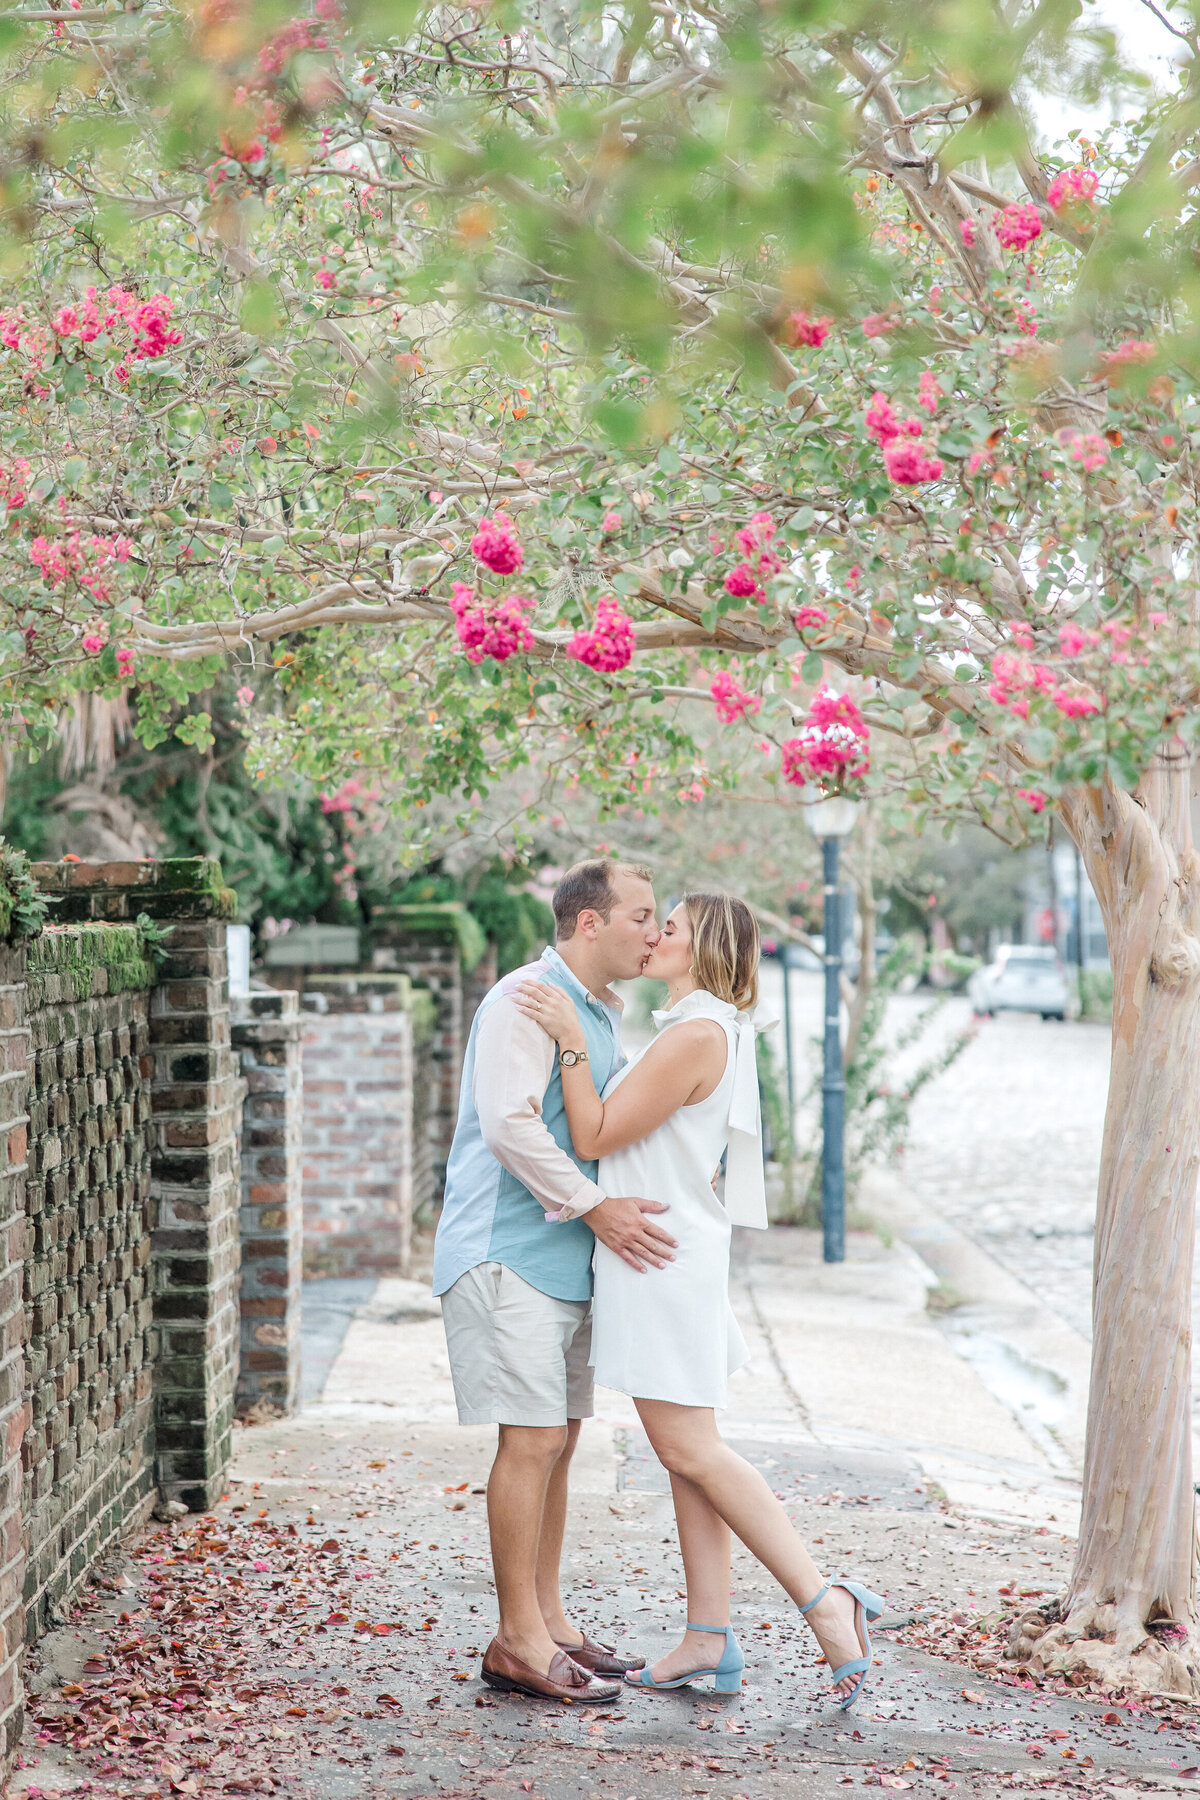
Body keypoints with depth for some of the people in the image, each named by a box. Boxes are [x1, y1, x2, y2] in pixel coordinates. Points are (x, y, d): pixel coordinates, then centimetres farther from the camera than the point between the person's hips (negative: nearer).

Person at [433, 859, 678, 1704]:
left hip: (569, 1256, 9)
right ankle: (518, 1641, -3)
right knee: (532, 1440, -9)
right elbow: (510, 1125, -23)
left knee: (557, 1440, 11)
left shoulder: (604, 1013, 17)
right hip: (509, 1250, -9)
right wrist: (595, 1206, -24)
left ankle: (548, 1620, 19)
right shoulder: (524, 1000, -13)